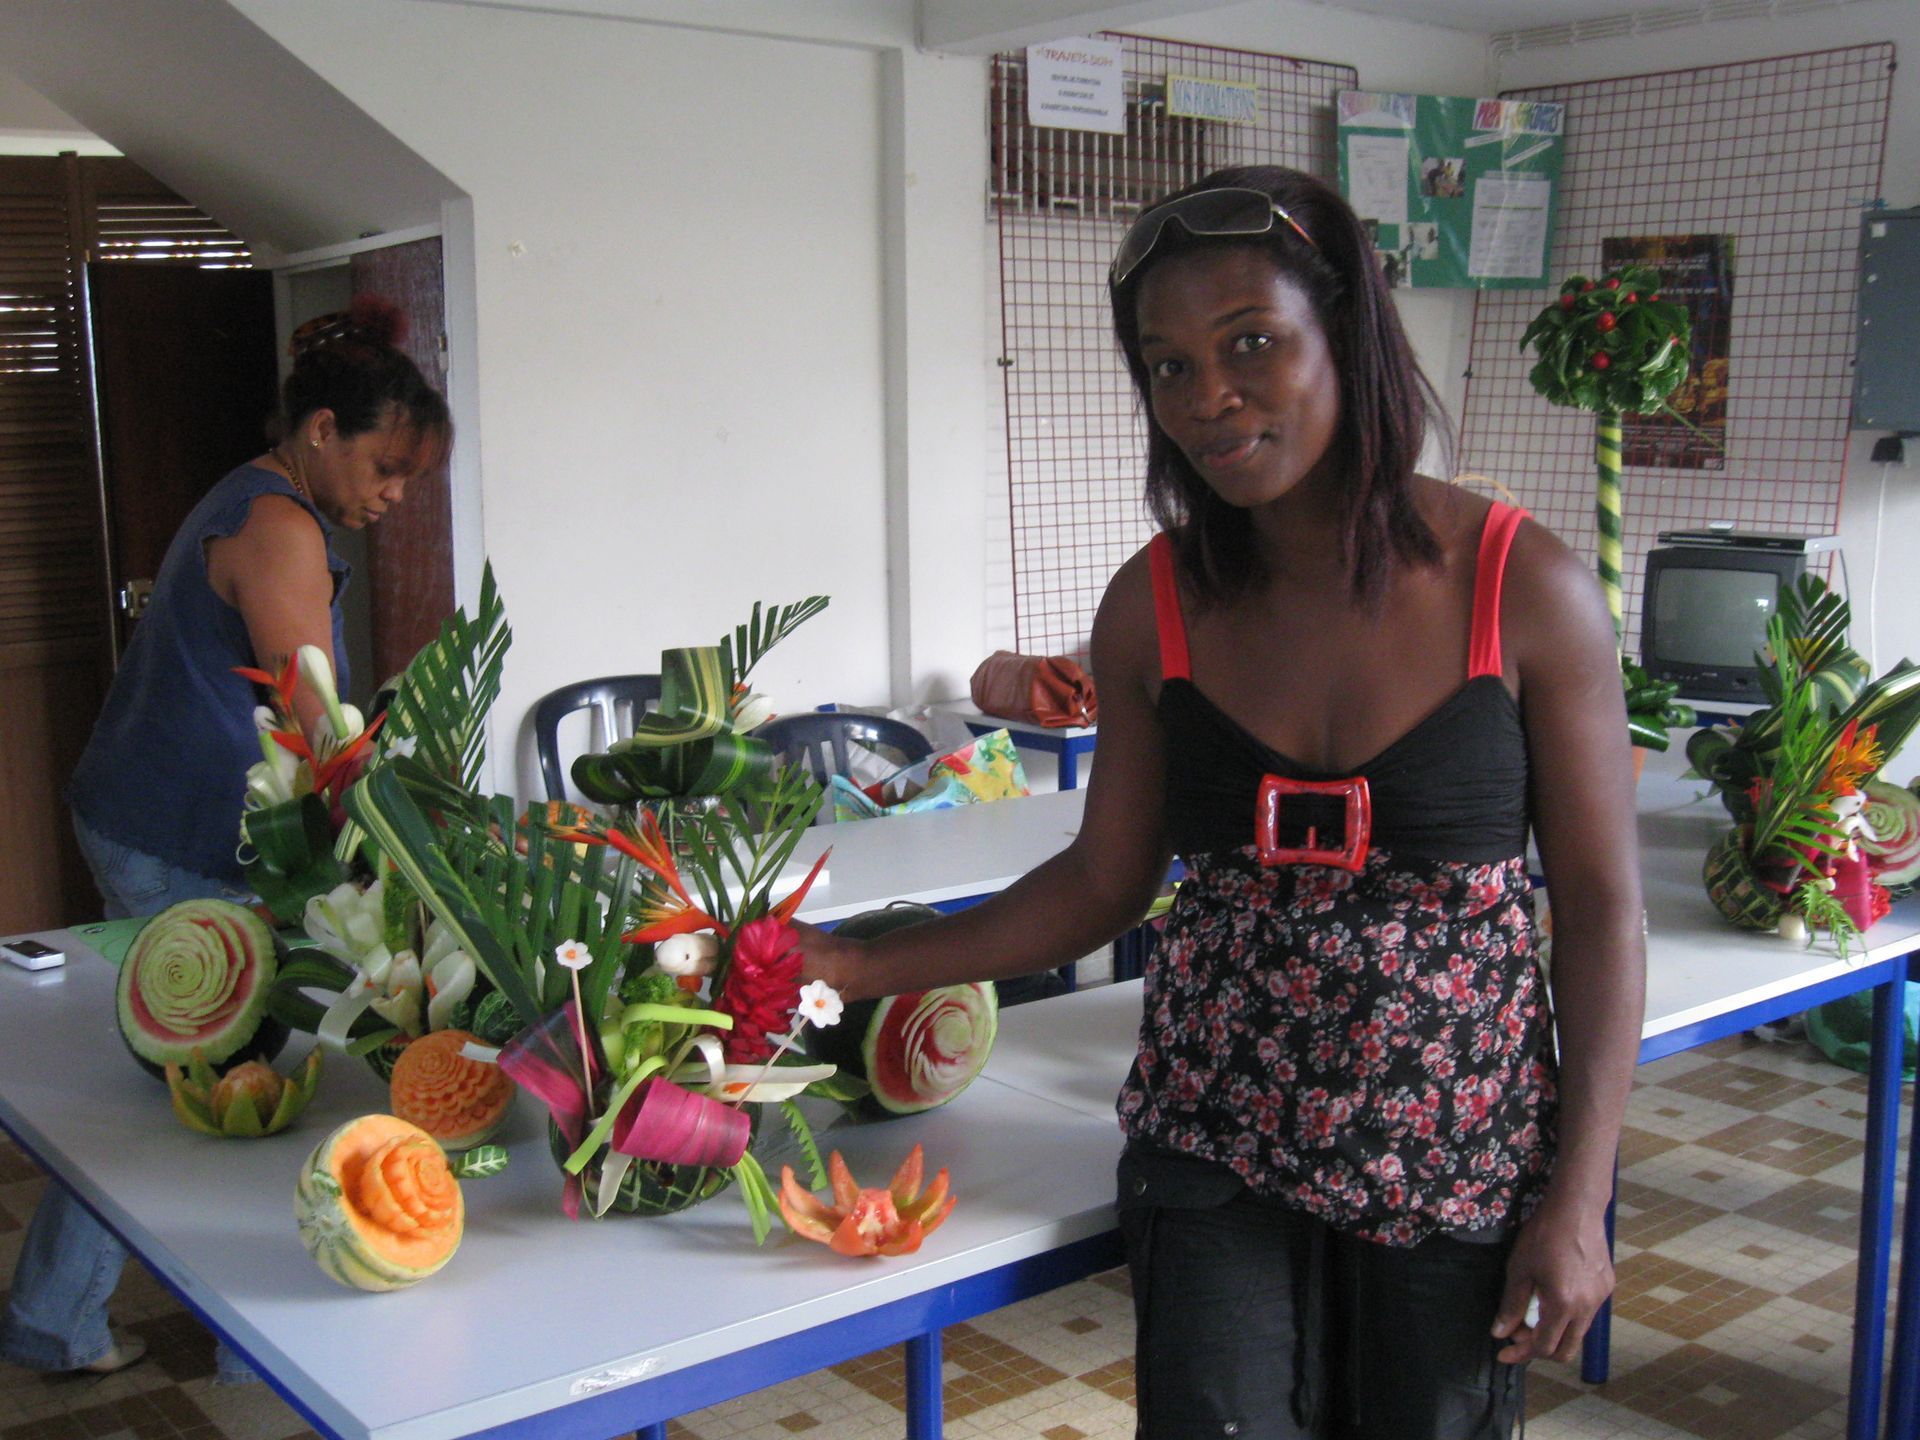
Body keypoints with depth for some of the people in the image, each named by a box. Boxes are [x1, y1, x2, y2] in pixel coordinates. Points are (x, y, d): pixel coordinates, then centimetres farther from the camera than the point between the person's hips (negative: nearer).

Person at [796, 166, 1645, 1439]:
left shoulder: (1526, 589, -12)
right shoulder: (1156, 605, -5)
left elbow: (1599, 905, -6)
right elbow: (1103, 883, 3)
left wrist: (1579, 1201, -8)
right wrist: (863, 968, -2)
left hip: (1459, 1160, -1)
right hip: (1217, 1147, 1)